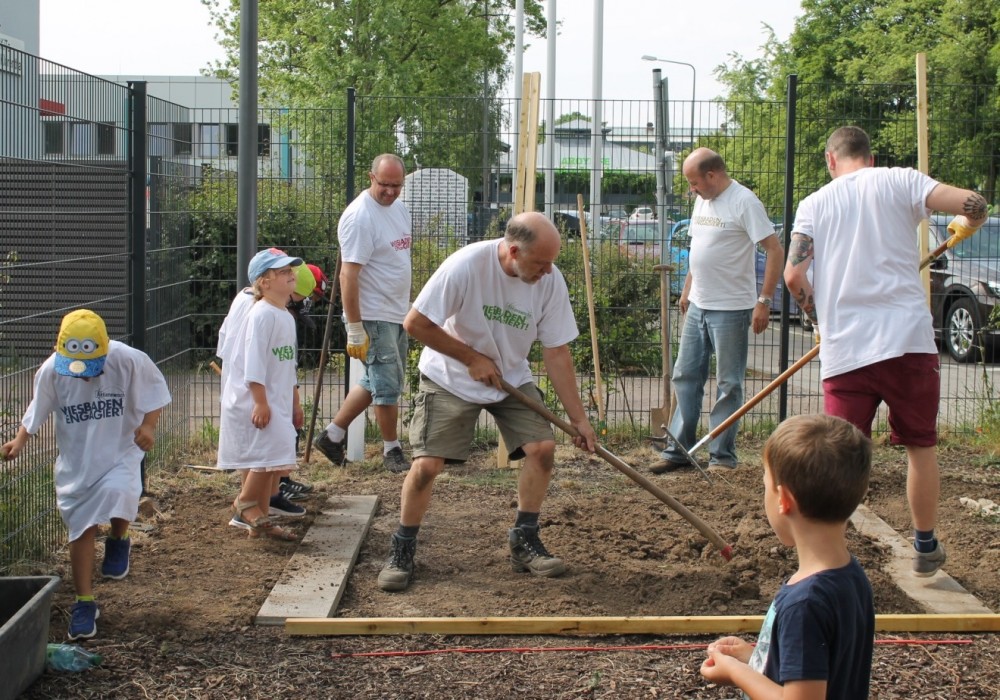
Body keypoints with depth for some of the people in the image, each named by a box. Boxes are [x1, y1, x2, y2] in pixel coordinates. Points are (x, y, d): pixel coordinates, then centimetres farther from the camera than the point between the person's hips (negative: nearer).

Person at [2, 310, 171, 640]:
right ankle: (84, 603, 15)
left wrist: (148, 425, -21)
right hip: (76, 460, 2)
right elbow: (36, 412, 0)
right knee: (81, 529, 2)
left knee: (117, 491, -32)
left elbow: (154, 393, -4)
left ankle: (118, 540, 2)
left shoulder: (130, 361, -20)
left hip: (120, 451, -2)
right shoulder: (51, 371, -14)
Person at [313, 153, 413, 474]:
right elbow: (348, 275, -22)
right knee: (387, 386, -1)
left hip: (397, 314, 9)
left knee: (375, 381, 16)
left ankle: (332, 435, 25)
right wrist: (355, 330, -24)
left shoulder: (399, 208, 10)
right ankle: (392, 450, 14)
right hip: (374, 317, -9)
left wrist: (409, 308, 22)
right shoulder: (359, 216, -19)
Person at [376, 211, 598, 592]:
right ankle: (402, 550, 9)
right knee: (427, 464, -12)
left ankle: (524, 541, 8)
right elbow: (415, 322, -22)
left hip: (512, 379, 4)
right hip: (450, 378, -4)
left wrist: (578, 418, -8)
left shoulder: (550, 279, -16)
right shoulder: (466, 265, -29)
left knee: (542, 446, -11)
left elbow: (557, 352, -8)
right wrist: (473, 358, -18)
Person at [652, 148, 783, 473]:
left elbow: (774, 250, -18)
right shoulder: (702, 200, 11)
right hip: (698, 306, 8)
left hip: (731, 309, -8)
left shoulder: (744, 202, -15)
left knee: (728, 385, 1)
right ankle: (678, 450, 19)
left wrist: (764, 301, -21)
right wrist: (687, 289, 21)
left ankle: (722, 456, 8)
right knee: (685, 377, 11)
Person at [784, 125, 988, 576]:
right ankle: (925, 548, 27)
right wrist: (964, 227, 17)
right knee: (920, 445, 16)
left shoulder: (814, 204, 9)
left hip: (843, 349, 1)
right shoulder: (898, 181, 5)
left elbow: (794, 275, -3)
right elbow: (973, 205, -6)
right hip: (907, 337, -1)